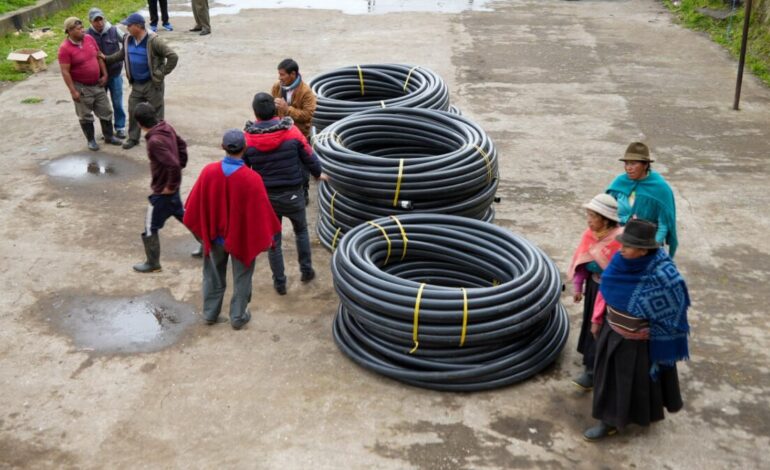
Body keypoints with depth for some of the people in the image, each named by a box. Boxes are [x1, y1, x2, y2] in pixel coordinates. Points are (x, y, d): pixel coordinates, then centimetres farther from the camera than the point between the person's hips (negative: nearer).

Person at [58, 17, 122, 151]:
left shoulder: (89, 38, -2)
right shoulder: (65, 48, -19)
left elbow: (99, 57, 10)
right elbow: (65, 72, -19)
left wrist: (104, 74, 5)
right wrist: (73, 91, -20)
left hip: (97, 84, 6)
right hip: (81, 87, -6)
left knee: (106, 111, 13)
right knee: (85, 116, 8)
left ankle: (109, 136, 28)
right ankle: (91, 140, 22)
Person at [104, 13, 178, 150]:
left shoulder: (153, 41, -21)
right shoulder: (128, 40, 0)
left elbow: (173, 57, -22)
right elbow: (121, 55, 20)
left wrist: (163, 73, -17)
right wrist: (105, 59, 13)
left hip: (152, 84, -7)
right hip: (136, 84, 7)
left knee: (156, 113, 6)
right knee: (133, 111, 14)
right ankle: (133, 138, 29)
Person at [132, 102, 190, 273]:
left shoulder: (154, 141, -31)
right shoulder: (167, 128, -5)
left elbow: (173, 164, -37)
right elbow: (182, 145, 11)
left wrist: (170, 186, -23)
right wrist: (182, 165, 14)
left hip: (163, 190, -9)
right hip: (172, 184, 9)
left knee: (150, 227, 7)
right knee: (181, 214, 29)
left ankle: (153, 263, 21)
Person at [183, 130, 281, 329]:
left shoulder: (209, 171, -17)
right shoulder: (251, 178, -27)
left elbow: (195, 205, -4)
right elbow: (261, 211, -17)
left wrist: (202, 229, 14)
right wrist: (267, 237, -1)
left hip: (215, 235, 3)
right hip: (242, 237, -3)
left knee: (213, 275, 23)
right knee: (241, 278, 18)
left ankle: (210, 313, 35)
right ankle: (238, 317, 29)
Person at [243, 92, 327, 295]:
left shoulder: (247, 138, -11)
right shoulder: (292, 131, -13)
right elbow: (309, 157, -3)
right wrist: (318, 173, 17)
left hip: (265, 197, 0)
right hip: (292, 194, 0)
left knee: (273, 240, 14)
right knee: (301, 230, 25)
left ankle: (279, 282, 23)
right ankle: (306, 271, 32)